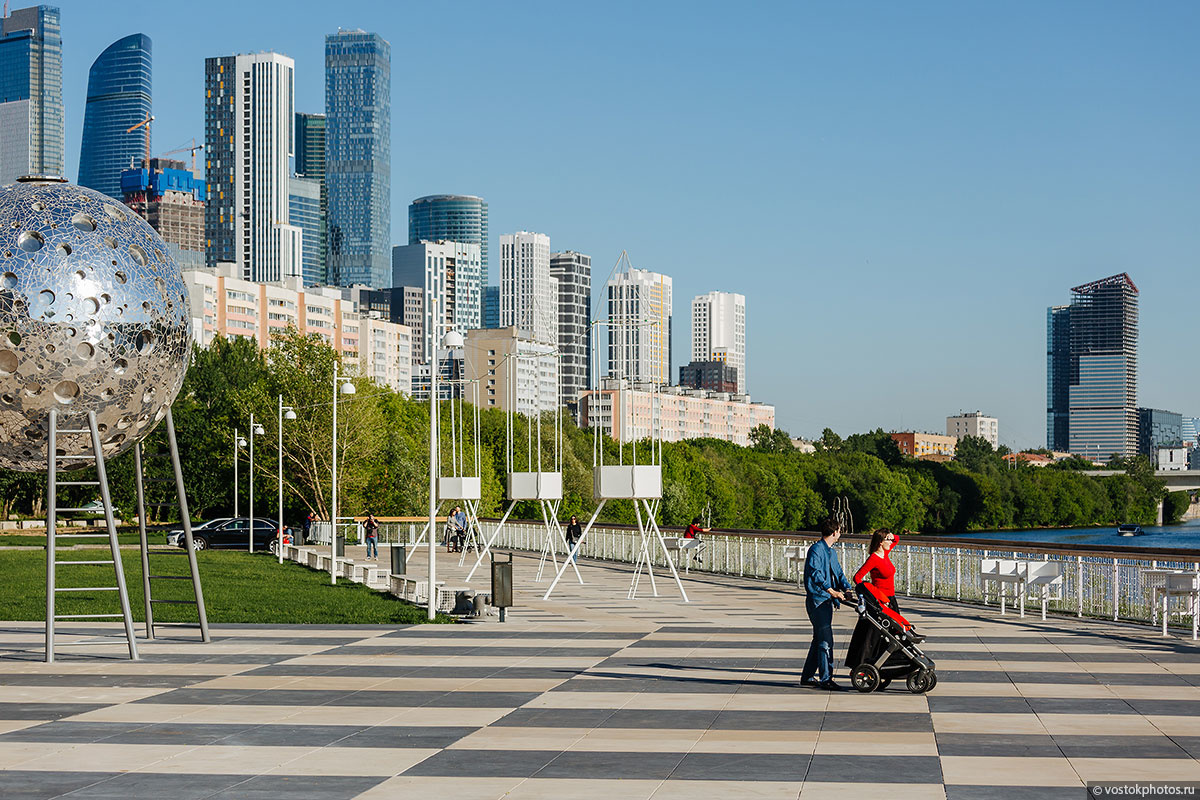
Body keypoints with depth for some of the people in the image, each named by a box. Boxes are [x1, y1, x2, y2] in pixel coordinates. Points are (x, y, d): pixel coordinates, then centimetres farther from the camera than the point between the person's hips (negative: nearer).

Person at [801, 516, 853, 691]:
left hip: (827, 601, 10)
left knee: (819, 640, 14)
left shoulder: (832, 552, 18)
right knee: (826, 640, -11)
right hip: (817, 599, -10)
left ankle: (808, 676, 22)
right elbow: (815, 573, -25)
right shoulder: (816, 550, -12)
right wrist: (831, 591, -35)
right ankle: (826, 679, -9)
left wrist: (847, 589, -3)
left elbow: (838, 573, 17)